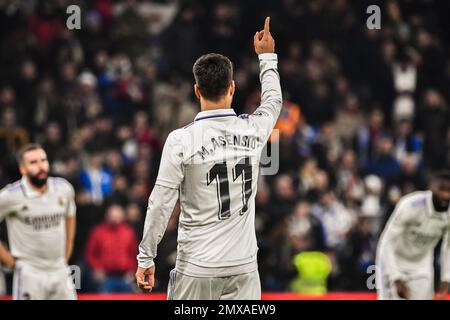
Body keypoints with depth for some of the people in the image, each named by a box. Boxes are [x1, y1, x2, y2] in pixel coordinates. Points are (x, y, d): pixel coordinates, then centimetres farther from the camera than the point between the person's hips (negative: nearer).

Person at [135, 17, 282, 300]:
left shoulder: (181, 141, -10)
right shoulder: (252, 130, 1)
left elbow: (160, 205, -8)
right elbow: (274, 101, 25)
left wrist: (146, 258, 1)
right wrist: (267, 56, 40)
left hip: (197, 268, -3)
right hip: (243, 266, 3)